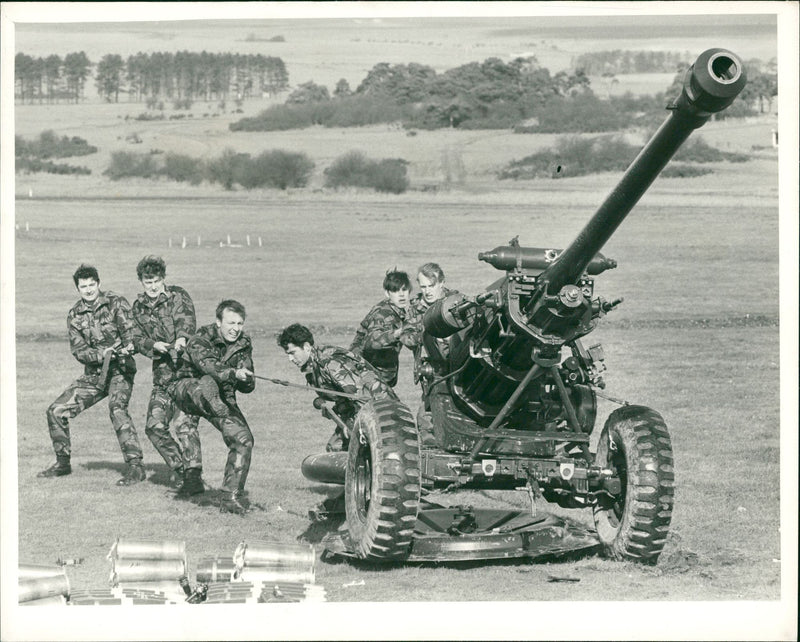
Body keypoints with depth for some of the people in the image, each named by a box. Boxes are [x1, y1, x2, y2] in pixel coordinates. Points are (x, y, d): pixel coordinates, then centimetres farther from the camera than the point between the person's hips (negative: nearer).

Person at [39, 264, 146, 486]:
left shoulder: (116, 303, -5)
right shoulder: (75, 316, 6)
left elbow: (130, 329, -17)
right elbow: (78, 351, -2)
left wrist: (129, 345, -40)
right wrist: (102, 354, -22)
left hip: (120, 370, -5)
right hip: (93, 374, 5)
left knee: (117, 408, -31)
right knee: (56, 411, 1)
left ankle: (135, 466, -32)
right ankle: (62, 463, 19)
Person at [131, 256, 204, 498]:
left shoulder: (178, 296, -1)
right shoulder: (138, 307, 13)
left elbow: (186, 321, -19)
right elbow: (137, 339, 4)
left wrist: (182, 338, -42)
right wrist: (154, 345, -18)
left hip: (188, 369, -6)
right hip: (163, 375, 6)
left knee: (184, 422, -19)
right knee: (154, 426, -1)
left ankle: (194, 476, -21)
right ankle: (180, 470, 10)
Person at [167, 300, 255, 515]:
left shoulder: (243, 345, 0)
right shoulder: (200, 340, -16)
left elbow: (247, 387, -4)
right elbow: (208, 367, -37)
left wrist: (245, 380, -28)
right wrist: (234, 374, -53)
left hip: (221, 400, 4)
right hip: (188, 390, -4)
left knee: (244, 440, -13)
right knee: (208, 383, -38)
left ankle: (231, 499, -7)